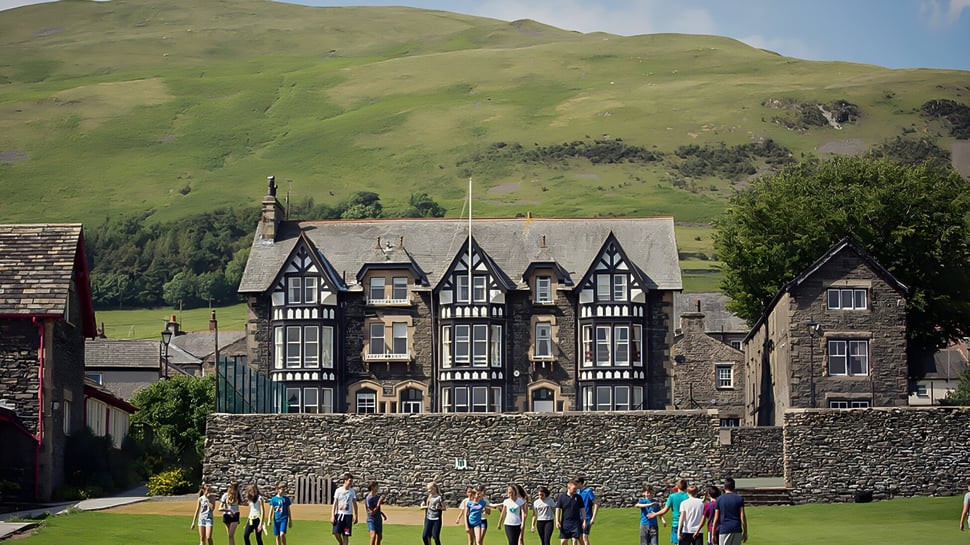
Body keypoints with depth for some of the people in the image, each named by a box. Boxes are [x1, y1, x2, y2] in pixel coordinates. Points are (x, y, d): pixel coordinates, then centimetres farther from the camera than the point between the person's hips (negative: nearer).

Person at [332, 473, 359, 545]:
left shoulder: (352, 491, 6)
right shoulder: (338, 490, 1)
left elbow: (354, 504, 10)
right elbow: (335, 503, 2)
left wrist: (355, 516, 5)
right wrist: (332, 516, -5)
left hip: (348, 515, 1)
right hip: (339, 514, -1)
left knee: (346, 535, -2)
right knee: (336, 532, -10)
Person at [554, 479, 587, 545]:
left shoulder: (578, 497, 4)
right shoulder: (562, 497, -1)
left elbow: (582, 509, 8)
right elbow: (558, 509, 0)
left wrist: (584, 521, 2)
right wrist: (557, 521, -7)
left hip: (575, 523, 0)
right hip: (565, 523, 0)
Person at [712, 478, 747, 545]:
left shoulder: (719, 499, 2)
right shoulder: (739, 498, 2)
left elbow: (716, 518, 2)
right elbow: (742, 517, -2)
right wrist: (745, 532, 4)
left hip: (724, 530, -1)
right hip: (736, 529, 1)